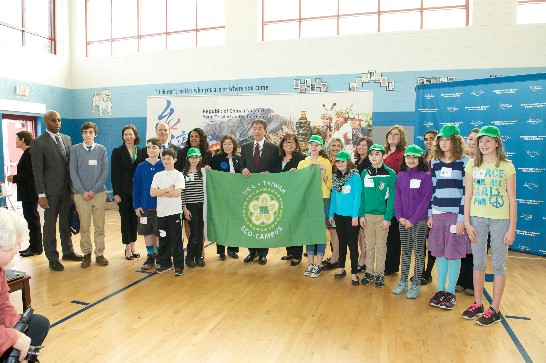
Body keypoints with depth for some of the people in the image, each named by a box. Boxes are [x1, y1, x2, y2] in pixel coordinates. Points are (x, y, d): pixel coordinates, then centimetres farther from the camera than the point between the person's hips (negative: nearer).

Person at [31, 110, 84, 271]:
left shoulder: (67, 139, 10)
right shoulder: (38, 143, -7)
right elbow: (37, 170, -10)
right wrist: (41, 194, -13)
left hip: (68, 189, 5)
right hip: (51, 191, -5)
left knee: (66, 222, 16)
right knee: (50, 224, 6)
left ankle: (68, 251, 30)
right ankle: (52, 258, 17)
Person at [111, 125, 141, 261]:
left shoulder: (140, 152, 6)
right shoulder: (117, 152, -1)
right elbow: (115, 173, -5)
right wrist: (116, 193, -11)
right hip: (124, 191, -2)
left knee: (135, 218, 8)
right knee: (125, 218, 4)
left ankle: (133, 245, 19)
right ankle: (128, 248, 12)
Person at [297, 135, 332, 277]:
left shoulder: (326, 163, 3)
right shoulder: (302, 163, 12)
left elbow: (330, 185, -1)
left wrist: (323, 174, -16)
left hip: (322, 200, -3)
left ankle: (318, 265, 9)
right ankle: (311, 263, 17)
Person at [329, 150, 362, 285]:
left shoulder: (355, 176, -10)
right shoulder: (336, 177, 7)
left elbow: (357, 196, -12)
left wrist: (355, 215, -16)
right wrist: (331, 213, 10)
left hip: (351, 215, -5)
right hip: (339, 214, 5)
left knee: (352, 244, 1)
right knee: (342, 242, 16)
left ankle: (354, 273, 9)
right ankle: (341, 268, 28)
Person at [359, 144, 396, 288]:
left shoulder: (390, 174, -6)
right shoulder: (365, 173, 5)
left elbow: (391, 197, -8)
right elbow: (362, 195, 4)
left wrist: (388, 218, -13)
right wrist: (361, 215, -1)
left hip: (382, 215, -3)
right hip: (367, 214, 3)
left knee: (381, 245, 7)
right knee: (369, 245, 11)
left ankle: (380, 274, 18)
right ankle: (369, 271, 22)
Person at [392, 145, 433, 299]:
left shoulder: (426, 176, -5)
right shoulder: (401, 175, 7)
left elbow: (425, 200, -10)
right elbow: (397, 198, 7)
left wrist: (413, 220, -14)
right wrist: (400, 217, -6)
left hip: (419, 221, -3)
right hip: (403, 220, 4)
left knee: (418, 252, 3)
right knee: (405, 251, 11)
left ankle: (416, 284, 12)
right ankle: (403, 281, 20)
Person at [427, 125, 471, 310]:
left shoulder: (465, 162, -4)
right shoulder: (435, 162, 10)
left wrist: (461, 218, -12)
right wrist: (430, 213, 9)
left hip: (456, 214, -4)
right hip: (437, 213, 4)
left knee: (453, 254, 3)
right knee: (440, 253, 9)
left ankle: (451, 293, 15)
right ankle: (440, 290, 21)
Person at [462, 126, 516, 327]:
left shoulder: (507, 166, -2)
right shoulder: (472, 165, 4)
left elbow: (512, 199, -2)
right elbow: (468, 195, 3)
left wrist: (512, 228, -6)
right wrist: (467, 222, -2)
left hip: (500, 219, -2)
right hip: (477, 218, 2)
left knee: (498, 264, 5)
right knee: (478, 262, 11)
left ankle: (494, 309, 16)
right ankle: (477, 304, 24)